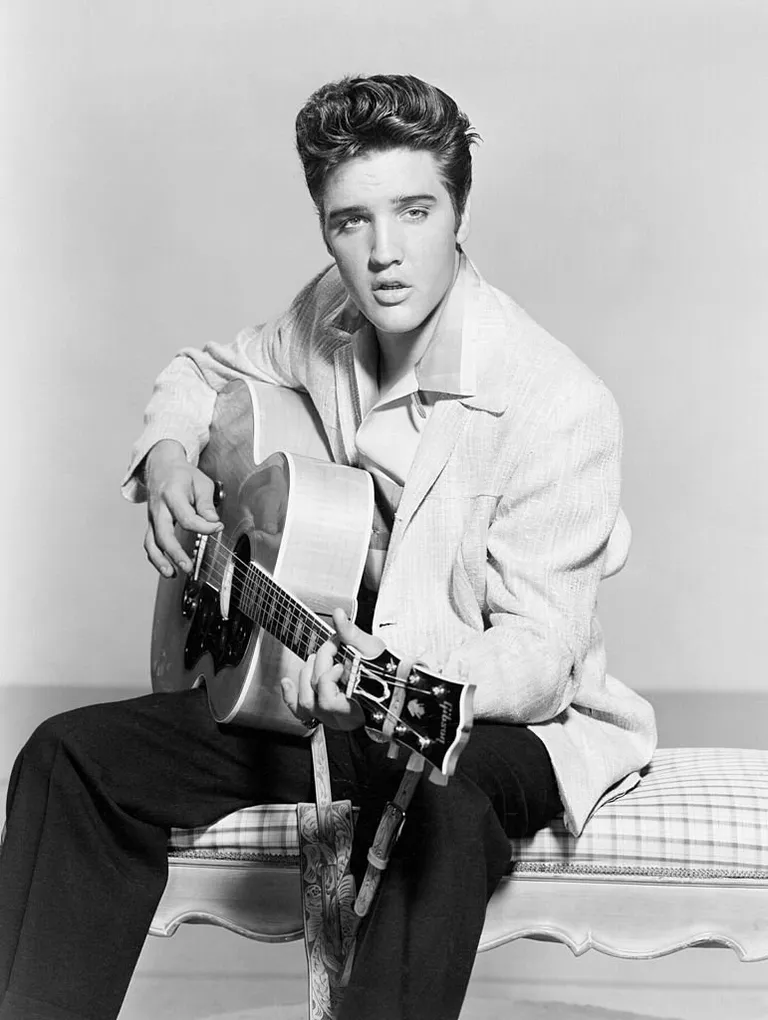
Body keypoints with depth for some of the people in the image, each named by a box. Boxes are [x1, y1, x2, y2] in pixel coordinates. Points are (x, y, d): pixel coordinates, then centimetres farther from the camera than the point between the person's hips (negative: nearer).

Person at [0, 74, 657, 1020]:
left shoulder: (557, 406, -23)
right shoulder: (330, 320, -3)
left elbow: (537, 655, -24)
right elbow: (201, 372, 19)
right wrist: (168, 458, -3)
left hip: (504, 719, -5)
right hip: (329, 676, 6)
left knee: (437, 804, -41)